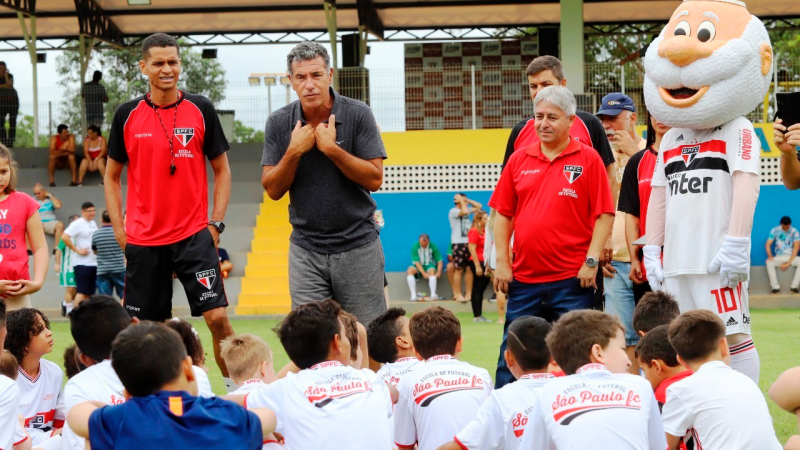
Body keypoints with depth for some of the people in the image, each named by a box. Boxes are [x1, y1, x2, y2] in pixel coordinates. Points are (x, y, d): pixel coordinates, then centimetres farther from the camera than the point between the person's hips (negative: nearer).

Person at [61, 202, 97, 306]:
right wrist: (77, 250, -18)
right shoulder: (77, 224, -9)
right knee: (82, 292, -11)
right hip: (82, 263, -8)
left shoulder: (93, 223, 16)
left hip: (94, 262, 8)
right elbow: (64, 237, -20)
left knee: (89, 293, 8)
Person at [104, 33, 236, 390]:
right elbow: (112, 176, 11)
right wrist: (119, 230, 3)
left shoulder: (201, 110, 1)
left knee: (216, 315, -10)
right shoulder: (127, 115, 3)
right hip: (143, 240, 1)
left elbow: (221, 170, 8)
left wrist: (216, 223, -1)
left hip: (194, 236, -1)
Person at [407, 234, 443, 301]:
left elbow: (439, 261, -10)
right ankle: (413, 295, -35)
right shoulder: (415, 247, -14)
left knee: (431, 271, -35)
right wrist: (424, 273, -30)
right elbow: (416, 262, -18)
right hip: (419, 266, 1)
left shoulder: (433, 246, -11)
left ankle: (433, 294, -48)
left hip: (430, 265, -1)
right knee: (410, 271, -29)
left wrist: (438, 272, -26)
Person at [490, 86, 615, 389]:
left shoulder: (588, 159, 1)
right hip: (523, 278, 3)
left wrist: (591, 261, -10)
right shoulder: (519, 160, 10)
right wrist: (501, 262, 4)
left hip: (573, 280, -3)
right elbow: (503, 214, 12)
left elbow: (604, 215, -2)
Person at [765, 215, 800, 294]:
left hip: (791, 257, 0)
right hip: (779, 257, 0)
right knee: (769, 262, -32)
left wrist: (788, 263, -16)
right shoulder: (775, 230, -1)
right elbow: (768, 244, -4)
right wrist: (770, 256, -24)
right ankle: (775, 287, -32)